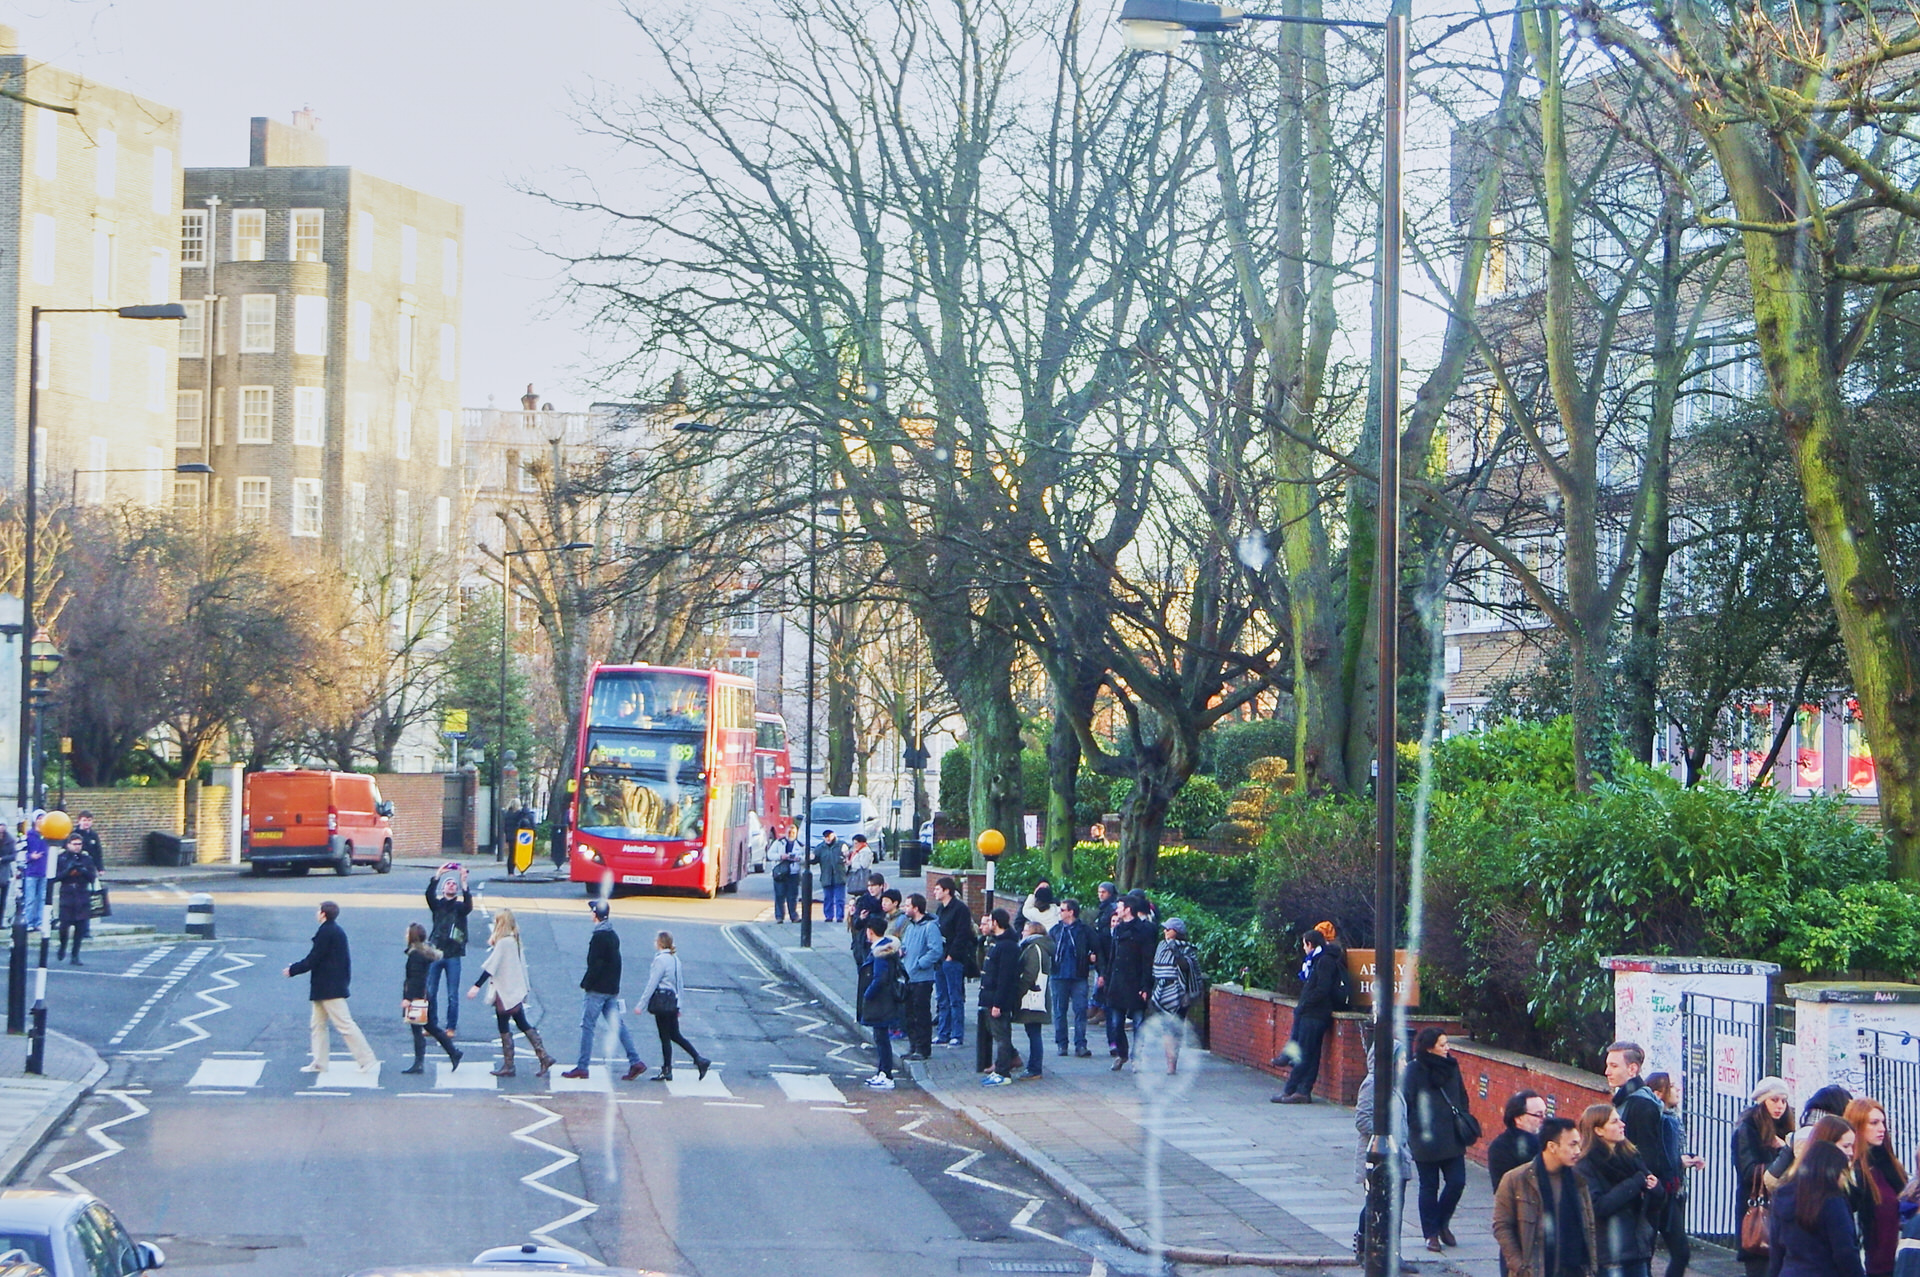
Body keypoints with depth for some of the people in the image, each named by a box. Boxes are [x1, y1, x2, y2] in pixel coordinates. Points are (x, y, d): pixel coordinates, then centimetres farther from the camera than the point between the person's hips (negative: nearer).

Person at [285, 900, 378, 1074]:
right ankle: (319, 1063, 17)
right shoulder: (338, 931, 11)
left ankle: (368, 1061, -7)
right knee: (318, 1024, 15)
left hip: (328, 988, -10)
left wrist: (292, 970, -6)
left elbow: (313, 960, -17)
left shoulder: (326, 932, -17)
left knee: (344, 1025, -8)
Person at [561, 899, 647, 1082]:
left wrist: (585, 984, -10)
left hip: (597, 989, -8)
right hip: (612, 989, 8)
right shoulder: (614, 935, 13)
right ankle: (635, 1061, 1)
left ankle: (582, 1067, 0)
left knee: (588, 1026, -2)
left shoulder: (598, 936, -15)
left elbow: (595, 964, -19)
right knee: (617, 1024, 8)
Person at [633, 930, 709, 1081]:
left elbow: (652, 984, -16)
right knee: (675, 1035, 14)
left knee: (665, 1037, -1)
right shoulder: (675, 959, 12)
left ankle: (667, 1071, 5)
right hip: (673, 1001, 8)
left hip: (661, 1001, -8)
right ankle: (700, 1060, 9)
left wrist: (641, 1005, -13)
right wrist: (678, 1006, 23)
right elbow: (679, 985, 17)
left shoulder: (660, 959, -14)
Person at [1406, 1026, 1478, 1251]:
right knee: (1429, 1187, 4)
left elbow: (1462, 1097, 17)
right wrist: (1414, 1130, -14)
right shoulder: (1414, 1071, -9)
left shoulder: (1451, 1067, 7)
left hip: (1452, 1138, 5)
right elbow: (1406, 1103, -9)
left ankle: (1442, 1223, 23)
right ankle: (1431, 1234, 15)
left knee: (1457, 1182, 1)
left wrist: (1463, 1123, 8)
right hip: (1426, 1140, -5)